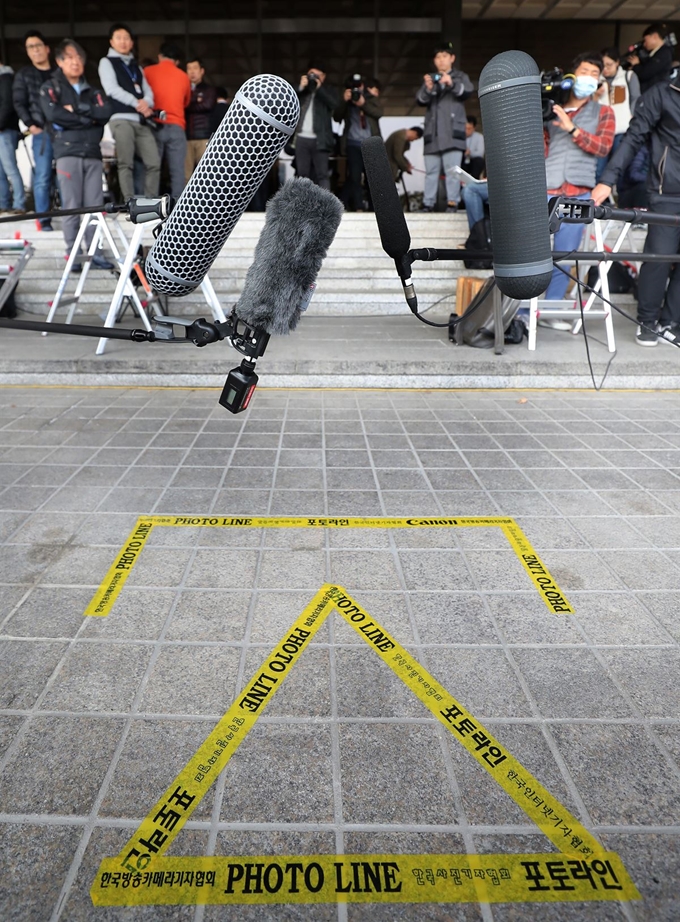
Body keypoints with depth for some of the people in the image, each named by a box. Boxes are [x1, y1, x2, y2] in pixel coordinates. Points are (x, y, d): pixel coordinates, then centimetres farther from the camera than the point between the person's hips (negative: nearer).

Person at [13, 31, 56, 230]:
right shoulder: (24, 75, 13)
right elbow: (19, 103, 6)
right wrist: (30, 124, -8)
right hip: (41, 131, -1)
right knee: (42, 176, -7)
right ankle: (43, 218, -3)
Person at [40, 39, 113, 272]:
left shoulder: (91, 90, 21)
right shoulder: (51, 87, 11)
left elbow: (106, 112, 2)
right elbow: (53, 114, -8)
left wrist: (76, 109, -7)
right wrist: (88, 118, -4)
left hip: (93, 153, 3)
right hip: (67, 152, -3)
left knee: (95, 206, -3)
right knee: (71, 206, -7)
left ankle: (94, 253, 1)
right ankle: (72, 254, -2)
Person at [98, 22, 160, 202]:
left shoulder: (136, 66, 27)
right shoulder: (107, 62, 12)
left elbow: (148, 91, 15)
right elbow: (112, 89, -3)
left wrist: (146, 103, -9)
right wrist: (136, 103, -10)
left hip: (142, 120, 5)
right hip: (121, 119, -5)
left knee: (154, 163, -7)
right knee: (126, 163, -12)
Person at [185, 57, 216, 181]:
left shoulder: (210, 90, 14)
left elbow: (207, 105, -5)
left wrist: (188, 106, 2)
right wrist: (196, 102, -5)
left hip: (204, 137, -2)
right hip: (186, 137, 2)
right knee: (185, 173, -5)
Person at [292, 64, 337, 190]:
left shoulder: (328, 91, 12)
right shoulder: (301, 90, 18)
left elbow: (334, 104, -8)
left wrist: (319, 87, -9)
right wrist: (300, 88, -6)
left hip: (319, 140, -3)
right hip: (301, 138, 3)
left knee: (322, 174, -7)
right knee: (302, 174, 5)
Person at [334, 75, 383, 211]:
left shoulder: (371, 98, 10)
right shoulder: (347, 101, 10)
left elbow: (378, 113, -7)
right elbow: (336, 117, -3)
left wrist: (363, 104, -20)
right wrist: (344, 101, -16)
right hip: (353, 144, -1)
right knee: (355, 177, -7)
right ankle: (358, 208, -5)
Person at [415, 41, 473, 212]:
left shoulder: (460, 76, 14)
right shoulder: (430, 79, 21)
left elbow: (467, 91, -7)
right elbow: (420, 100, 6)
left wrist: (452, 84, -25)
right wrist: (428, 89, -15)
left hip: (452, 131, -3)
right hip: (433, 132, 3)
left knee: (452, 170, -12)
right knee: (431, 170, 1)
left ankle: (452, 202, -14)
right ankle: (428, 204, 2)